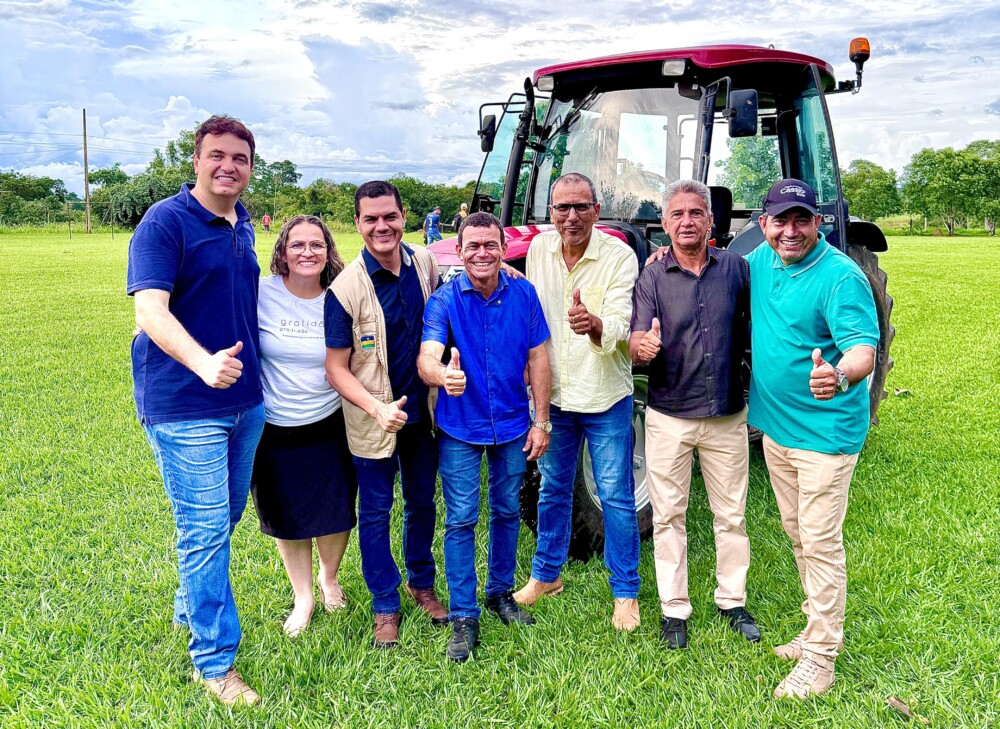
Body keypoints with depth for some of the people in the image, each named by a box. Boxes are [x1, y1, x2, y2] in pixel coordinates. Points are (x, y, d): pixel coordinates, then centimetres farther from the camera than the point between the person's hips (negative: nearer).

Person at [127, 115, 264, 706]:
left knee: (225, 517, 19)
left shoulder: (243, 226, 10)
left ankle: (192, 608, 42)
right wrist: (203, 362, -40)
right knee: (205, 528, -4)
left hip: (245, 400, 7)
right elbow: (150, 311, -23)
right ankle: (215, 662, 10)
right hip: (183, 407, -7)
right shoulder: (164, 222, -12)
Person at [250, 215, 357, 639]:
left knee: (336, 516, 11)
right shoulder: (260, 294, -11)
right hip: (274, 432, 0)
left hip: (330, 428, 1)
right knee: (286, 520, 14)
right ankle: (303, 597, 37)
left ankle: (329, 578, 42)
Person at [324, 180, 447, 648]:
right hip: (373, 419, -4)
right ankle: (385, 606, 26)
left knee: (422, 501, 19)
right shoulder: (346, 287, -17)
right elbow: (336, 368, -15)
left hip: (423, 411, 5)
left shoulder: (426, 263, -3)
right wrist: (378, 408, -27)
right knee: (376, 512, 9)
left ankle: (422, 583, 41)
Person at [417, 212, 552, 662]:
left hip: (512, 425, 3)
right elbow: (427, 357, -25)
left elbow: (538, 358, -1)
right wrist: (442, 374, -50)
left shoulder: (523, 295, -4)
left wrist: (541, 421, -4)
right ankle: (463, 617, 12)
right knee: (461, 520, 1)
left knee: (507, 512, 16)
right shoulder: (444, 300, -11)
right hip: (459, 427, -2)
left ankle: (501, 592, 36)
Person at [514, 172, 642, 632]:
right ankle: (545, 575, 35)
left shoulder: (619, 257, -15)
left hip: (605, 396, -4)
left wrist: (594, 326, -46)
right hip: (553, 393, 4)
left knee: (616, 496, 4)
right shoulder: (538, 249, -1)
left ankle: (625, 592, 21)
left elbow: (619, 326, -26)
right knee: (552, 489, 17)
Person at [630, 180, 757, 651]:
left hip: (727, 417, 1)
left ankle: (733, 601, 30)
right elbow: (636, 343, -12)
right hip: (669, 418, -1)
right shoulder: (652, 279, -3)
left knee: (731, 514, 13)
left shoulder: (736, 269, 0)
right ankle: (673, 609, 22)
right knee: (669, 516, 8)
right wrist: (642, 345, -35)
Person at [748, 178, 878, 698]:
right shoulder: (761, 261, 4)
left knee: (820, 543, -1)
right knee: (797, 535, 18)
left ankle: (820, 657, 12)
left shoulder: (841, 276, -18)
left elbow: (863, 348, -27)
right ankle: (819, 627, 36)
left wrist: (839, 376, -50)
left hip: (826, 432, -7)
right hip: (775, 424, 8)